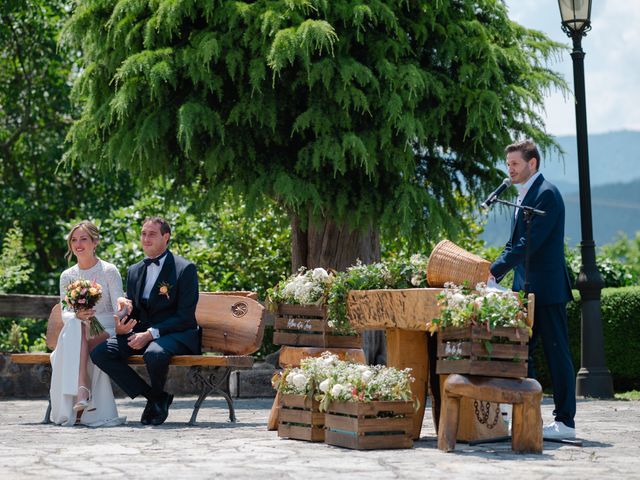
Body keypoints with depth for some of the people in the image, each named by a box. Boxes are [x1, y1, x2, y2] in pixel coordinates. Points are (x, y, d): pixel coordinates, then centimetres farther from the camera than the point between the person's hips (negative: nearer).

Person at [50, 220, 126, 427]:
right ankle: (82, 389, -45)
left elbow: (119, 308, -7)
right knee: (75, 325, -34)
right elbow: (65, 314, 2)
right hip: (77, 332, 3)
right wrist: (77, 315, -22)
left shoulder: (109, 271, 0)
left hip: (106, 332, -3)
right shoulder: (67, 276, 11)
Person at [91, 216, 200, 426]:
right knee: (99, 352, -17)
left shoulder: (185, 268, -5)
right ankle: (151, 395, -7)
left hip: (175, 335, -6)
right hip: (141, 333, 6)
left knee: (154, 353, -39)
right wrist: (121, 327, -6)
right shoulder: (134, 271, 15)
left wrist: (151, 334, -21)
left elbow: (185, 317, -12)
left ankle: (160, 396, -5)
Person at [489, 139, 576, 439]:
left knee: (556, 352, -4)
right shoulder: (523, 196, 17)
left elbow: (530, 242, -20)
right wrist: (493, 276, 7)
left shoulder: (546, 194, -12)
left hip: (546, 290, -10)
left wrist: (495, 271, -22)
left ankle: (565, 422, 0)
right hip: (526, 290, 10)